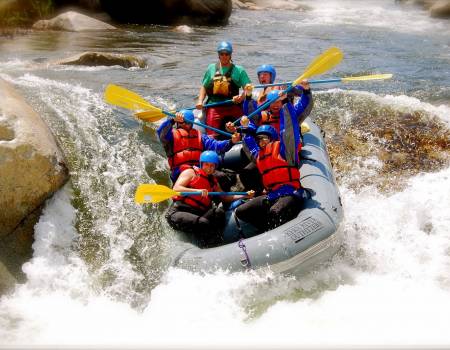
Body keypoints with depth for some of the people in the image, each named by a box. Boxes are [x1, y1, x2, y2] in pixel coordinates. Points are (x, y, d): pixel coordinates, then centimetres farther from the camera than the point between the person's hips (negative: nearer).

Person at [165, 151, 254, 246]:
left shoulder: (213, 182, 25)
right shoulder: (190, 172, 7)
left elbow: (225, 197, 28)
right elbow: (176, 189, -7)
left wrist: (245, 195, 19)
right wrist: (197, 191, -21)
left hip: (199, 213, 5)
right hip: (179, 211, -5)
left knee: (219, 212, -26)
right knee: (203, 223, -35)